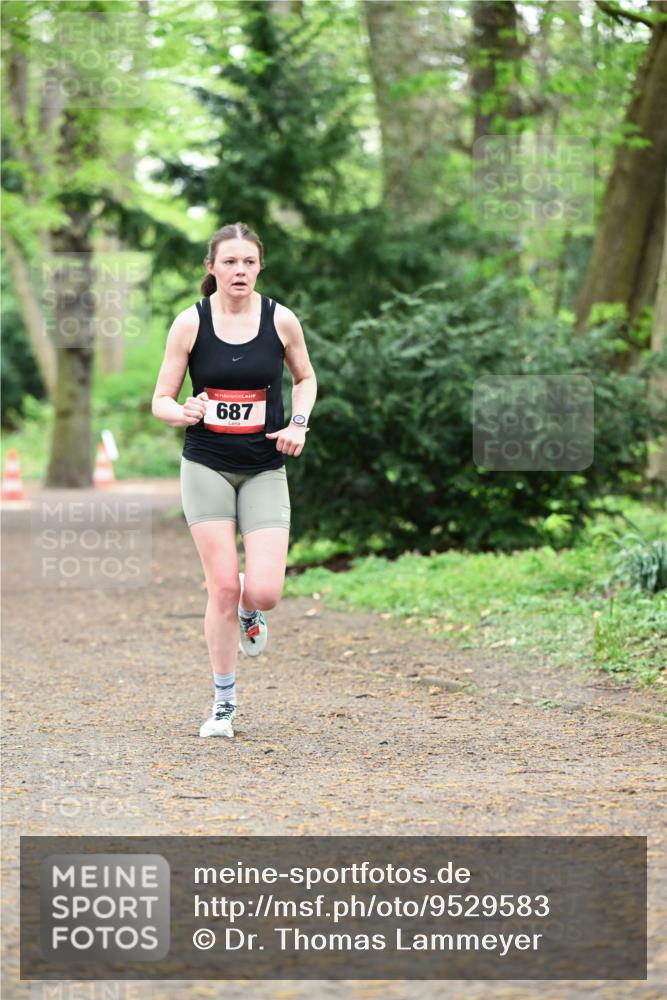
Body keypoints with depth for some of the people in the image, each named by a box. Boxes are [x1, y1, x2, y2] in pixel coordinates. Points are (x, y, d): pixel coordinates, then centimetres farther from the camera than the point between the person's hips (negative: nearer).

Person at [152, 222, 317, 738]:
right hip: (207, 467, -1)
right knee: (223, 588, -6)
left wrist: (298, 424, -2)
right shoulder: (190, 323, -5)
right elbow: (161, 400, 0)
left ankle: (249, 611, 28)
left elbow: (306, 378, 16)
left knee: (266, 592, -12)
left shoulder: (281, 320, -2)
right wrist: (184, 412, -22)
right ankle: (224, 702, 11)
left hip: (264, 470, 1)